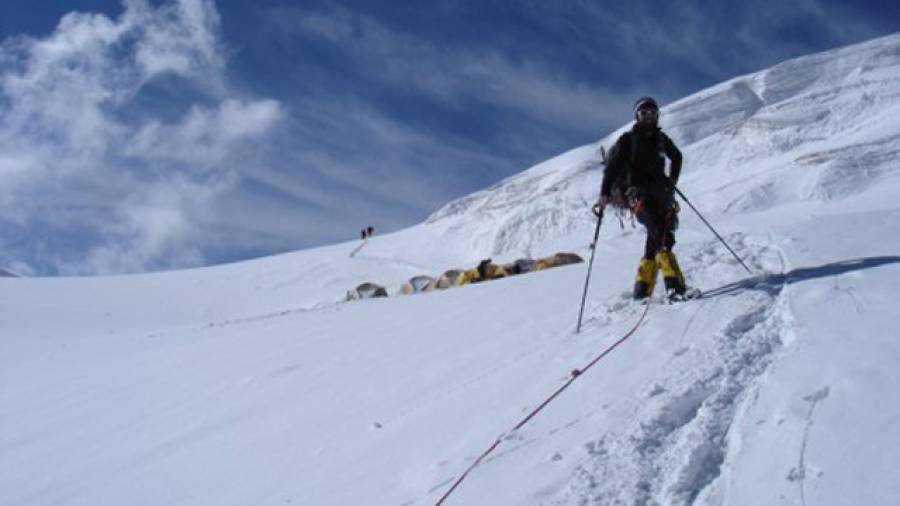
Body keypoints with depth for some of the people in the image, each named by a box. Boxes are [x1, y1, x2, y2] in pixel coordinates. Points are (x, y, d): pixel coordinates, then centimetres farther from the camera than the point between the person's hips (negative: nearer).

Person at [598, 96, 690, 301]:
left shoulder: (661, 138, 20)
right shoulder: (628, 139, 9)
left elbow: (676, 157, 38)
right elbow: (612, 166, 3)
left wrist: (672, 181, 25)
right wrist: (604, 193, -9)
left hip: (660, 192, 5)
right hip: (637, 193, -5)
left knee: (656, 239, -5)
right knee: (660, 235, -24)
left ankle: (642, 292, 2)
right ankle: (673, 282, -36)